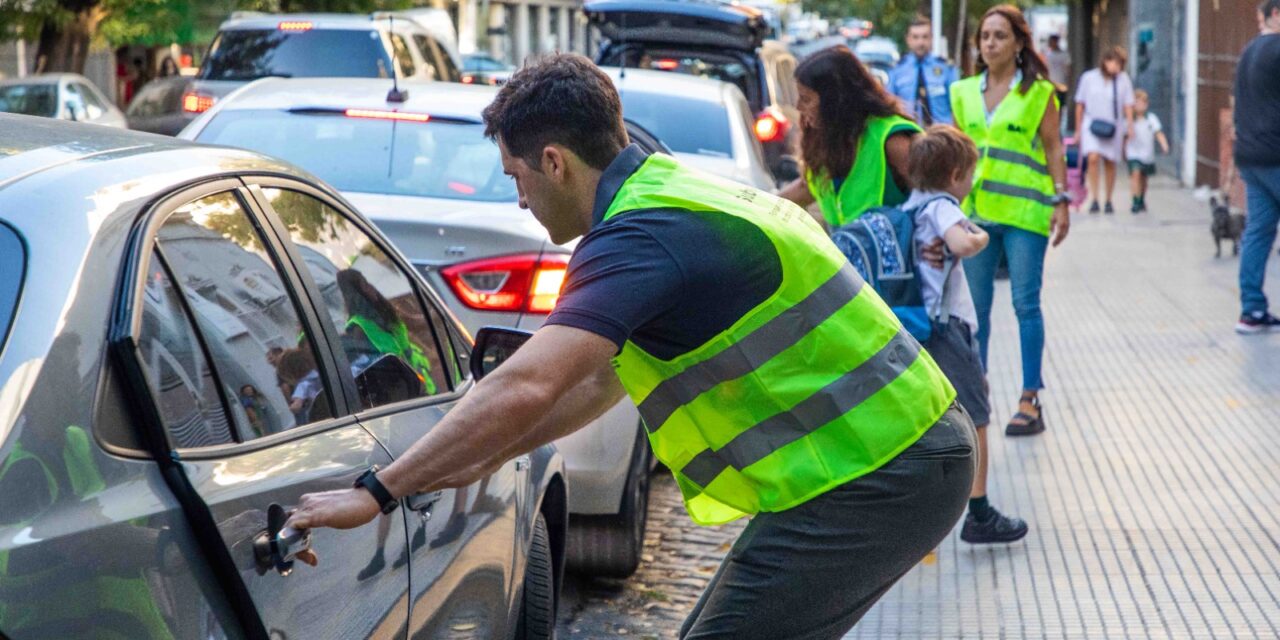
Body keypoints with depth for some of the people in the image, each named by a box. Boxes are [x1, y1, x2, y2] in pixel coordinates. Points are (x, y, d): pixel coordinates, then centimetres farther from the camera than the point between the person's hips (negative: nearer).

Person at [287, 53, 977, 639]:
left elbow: (524, 388, -29)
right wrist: (485, 455, 20)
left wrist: (376, 493, -24)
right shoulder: (667, 193, 13)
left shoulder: (641, 236, -19)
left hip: (869, 479, -10)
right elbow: (602, 377, 23)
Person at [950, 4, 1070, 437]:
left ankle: (1030, 400, 1)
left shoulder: (1039, 92, -1)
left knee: (1026, 304, -3)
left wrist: (1061, 201, -7)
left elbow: (1053, 148, -1)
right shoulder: (964, 93, 10)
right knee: (975, 306, 7)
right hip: (975, 208, 4)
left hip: (1024, 210, -4)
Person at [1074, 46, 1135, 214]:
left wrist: (1130, 125, -12)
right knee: (1093, 158, -19)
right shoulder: (1089, 78, -2)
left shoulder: (1123, 79, 1)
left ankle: (1108, 200, 20)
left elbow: (1128, 104, 1)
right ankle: (1094, 199, -18)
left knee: (1110, 163, 7)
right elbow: (1080, 104, 5)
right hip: (1092, 123, -2)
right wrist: (1078, 129, 7)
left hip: (1114, 125, 2)